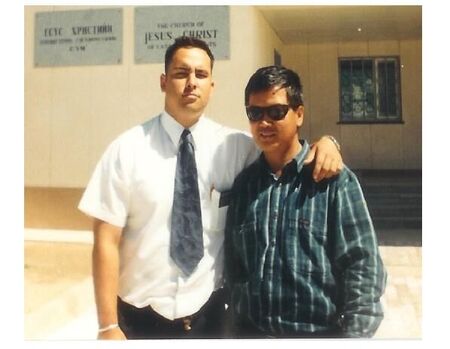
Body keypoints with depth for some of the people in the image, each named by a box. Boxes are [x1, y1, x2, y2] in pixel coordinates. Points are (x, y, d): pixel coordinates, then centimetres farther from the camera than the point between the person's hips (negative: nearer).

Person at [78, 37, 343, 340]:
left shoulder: (235, 146, -3)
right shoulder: (127, 149, -9)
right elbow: (107, 241, -9)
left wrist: (324, 143, -12)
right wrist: (108, 326, -11)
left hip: (208, 312, 2)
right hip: (140, 315, -1)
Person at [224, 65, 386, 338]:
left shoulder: (334, 180, -10)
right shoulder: (242, 183, 2)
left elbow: (363, 268, -12)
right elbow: (233, 265, 6)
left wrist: (354, 334, -16)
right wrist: (238, 323, 3)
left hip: (319, 331, -3)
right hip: (250, 332, 3)